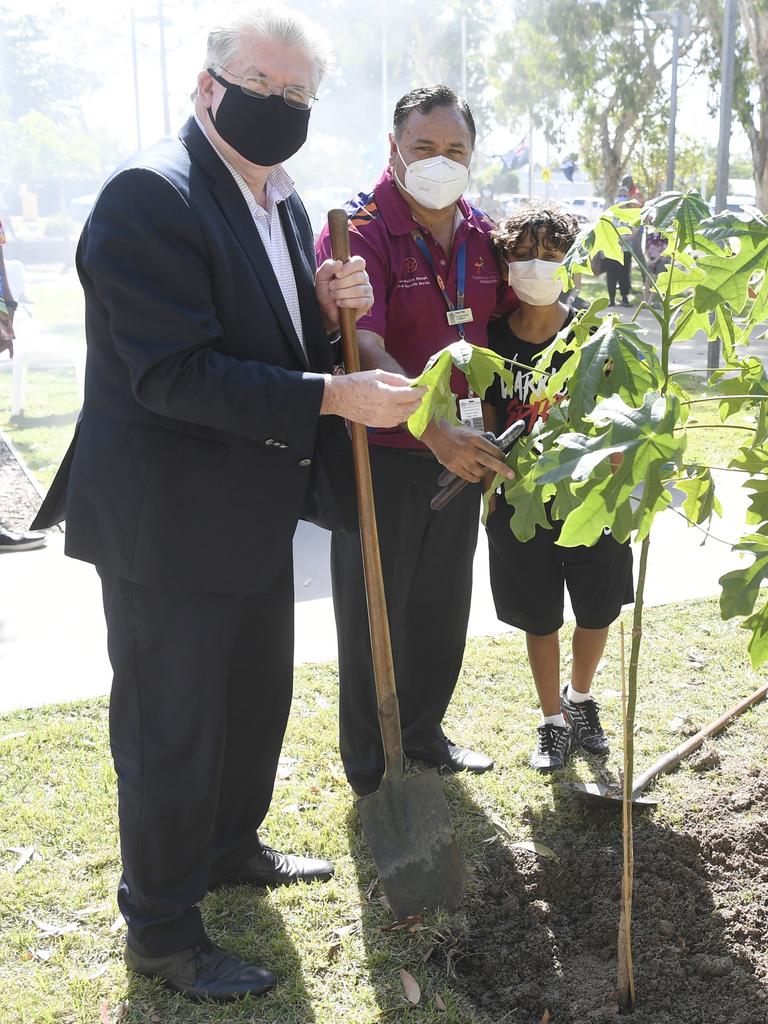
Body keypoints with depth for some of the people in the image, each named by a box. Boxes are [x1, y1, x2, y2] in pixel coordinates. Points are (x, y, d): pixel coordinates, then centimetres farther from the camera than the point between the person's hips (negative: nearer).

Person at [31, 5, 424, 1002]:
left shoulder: (280, 204, 11)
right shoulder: (151, 193, -19)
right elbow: (173, 373, -26)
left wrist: (330, 311, -4)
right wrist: (332, 396, -28)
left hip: (254, 510, 9)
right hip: (168, 517, -9)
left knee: (257, 694, 23)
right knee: (170, 726, 5)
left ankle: (231, 845, 47)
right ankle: (161, 929, 26)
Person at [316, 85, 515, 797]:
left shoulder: (482, 234, 6)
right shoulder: (360, 230, -14)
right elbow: (363, 350, -26)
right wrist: (435, 431, -35)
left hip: (461, 450, 6)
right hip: (382, 452, -6)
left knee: (444, 603, 18)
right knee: (374, 611, 6)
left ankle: (423, 732, 39)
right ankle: (369, 769, 24)